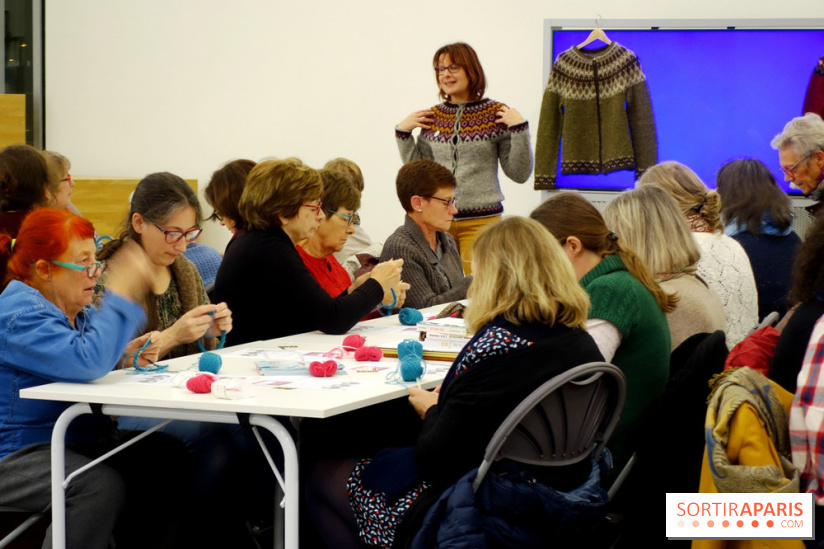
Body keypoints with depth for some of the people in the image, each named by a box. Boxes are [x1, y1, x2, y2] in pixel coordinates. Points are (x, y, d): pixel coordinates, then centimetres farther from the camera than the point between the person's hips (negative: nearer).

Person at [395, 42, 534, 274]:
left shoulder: (496, 114, -2)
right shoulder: (432, 117, 8)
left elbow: (519, 174, -2)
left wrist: (519, 128, -13)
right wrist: (402, 133, 5)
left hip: (481, 221, -3)